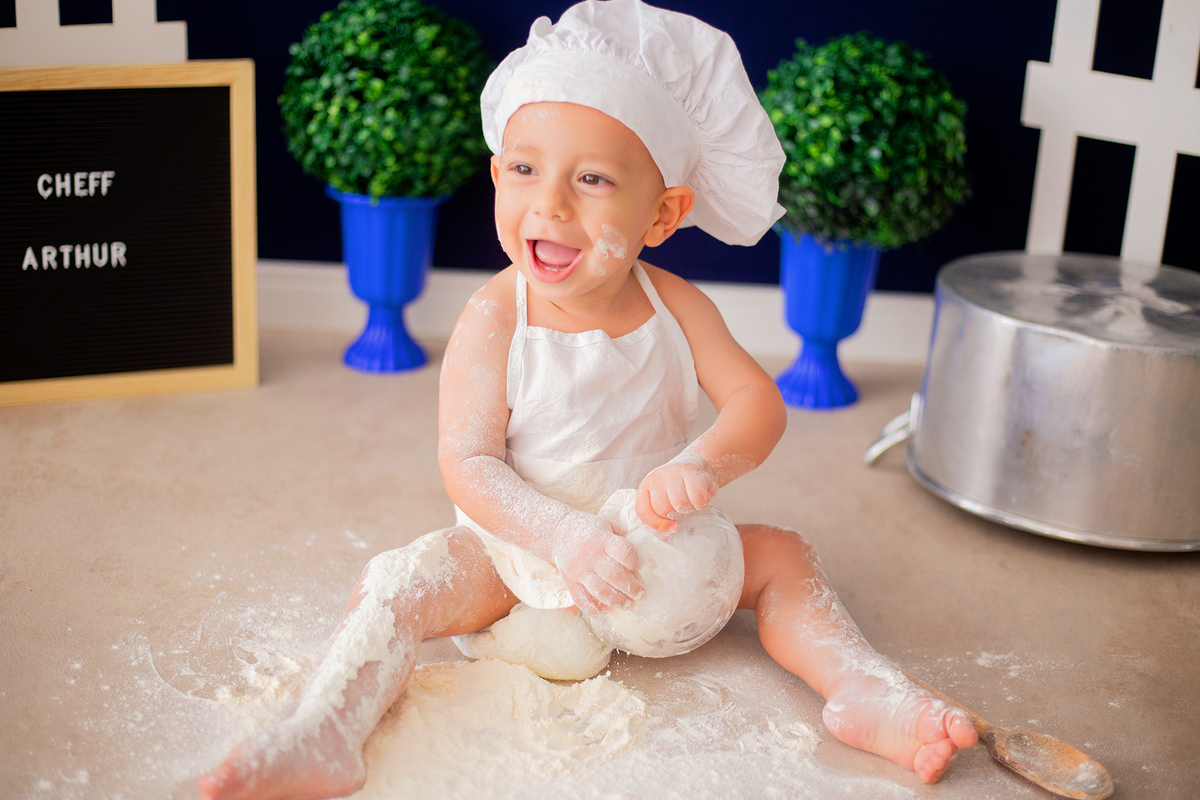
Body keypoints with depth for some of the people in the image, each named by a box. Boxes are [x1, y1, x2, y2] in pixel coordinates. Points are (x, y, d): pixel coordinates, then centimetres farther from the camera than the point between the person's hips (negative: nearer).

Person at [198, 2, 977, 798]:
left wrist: (705, 463, -36)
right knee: (395, 585, -24)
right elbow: (468, 462, -23)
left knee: (782, 556, -6)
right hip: (518, 548, -3)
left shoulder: (674, 305, -12)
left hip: (652, 546, 3)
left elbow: (757, 398, -13)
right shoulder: (494, 320, -21)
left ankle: (865, 693, -7)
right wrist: (563, 533, -38)